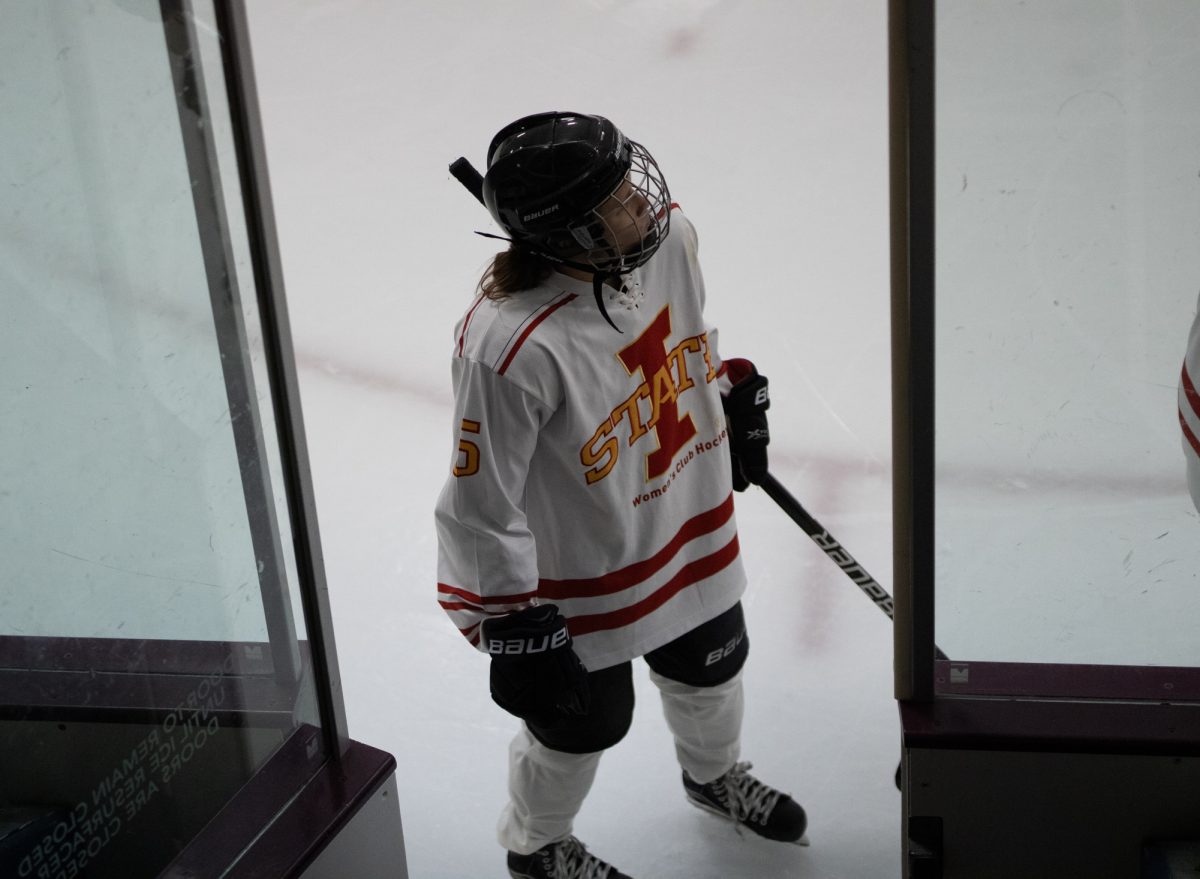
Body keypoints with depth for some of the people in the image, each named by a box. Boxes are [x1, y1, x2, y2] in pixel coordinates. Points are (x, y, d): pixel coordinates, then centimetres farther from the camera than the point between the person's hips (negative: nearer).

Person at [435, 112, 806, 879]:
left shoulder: (669, 236, -16)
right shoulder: (513, 347, -38)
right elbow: (482, 507, -27)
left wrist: (737, 400, 19)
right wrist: (514, 633, -20)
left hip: (691, 528, 7)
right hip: (577, 583, -7)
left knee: (711, 671, 29)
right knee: (582, 724, 17)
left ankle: (716, 775, 64)